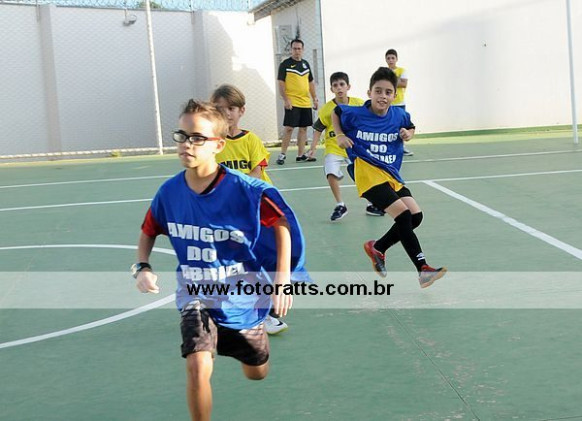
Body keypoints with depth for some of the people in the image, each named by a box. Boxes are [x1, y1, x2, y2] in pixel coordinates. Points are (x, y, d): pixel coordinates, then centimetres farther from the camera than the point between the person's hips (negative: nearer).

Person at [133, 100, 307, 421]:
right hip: (197, 297, 0)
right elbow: (148, 232, 7)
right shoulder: (169, 192, -12)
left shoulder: (246, 190, -22)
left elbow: (282, 223, -7)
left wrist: (282, 277, -14)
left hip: (242, 297, 0)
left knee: (257, 374, 20)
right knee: (198, 366, -26)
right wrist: (142, 268, -10)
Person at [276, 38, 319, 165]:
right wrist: (285, 99, -15)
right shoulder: (285, 64, -3)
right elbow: (281, 83, -6)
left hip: (306, 102, 6)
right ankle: (282, 154, -1)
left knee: (303, 128, 7)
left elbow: (311, 82, 20)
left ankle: (301, 155, 13)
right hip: (292, 103, -6)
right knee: (288, 128, -9)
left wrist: (315, 98, 12)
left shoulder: (306, 64, 14)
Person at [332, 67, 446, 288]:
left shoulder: (399, 115, 0)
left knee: (415, 215, -2)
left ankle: (377, 248, 20)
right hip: (367, 172, -6)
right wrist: (340, 135, -2)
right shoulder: (355, 114, -9)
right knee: (403, 215, -19)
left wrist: (408, 134, -1)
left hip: (391, 174, 6)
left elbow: (410, 128, 22)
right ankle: (423, 269, -17)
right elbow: (336, 112, 12)